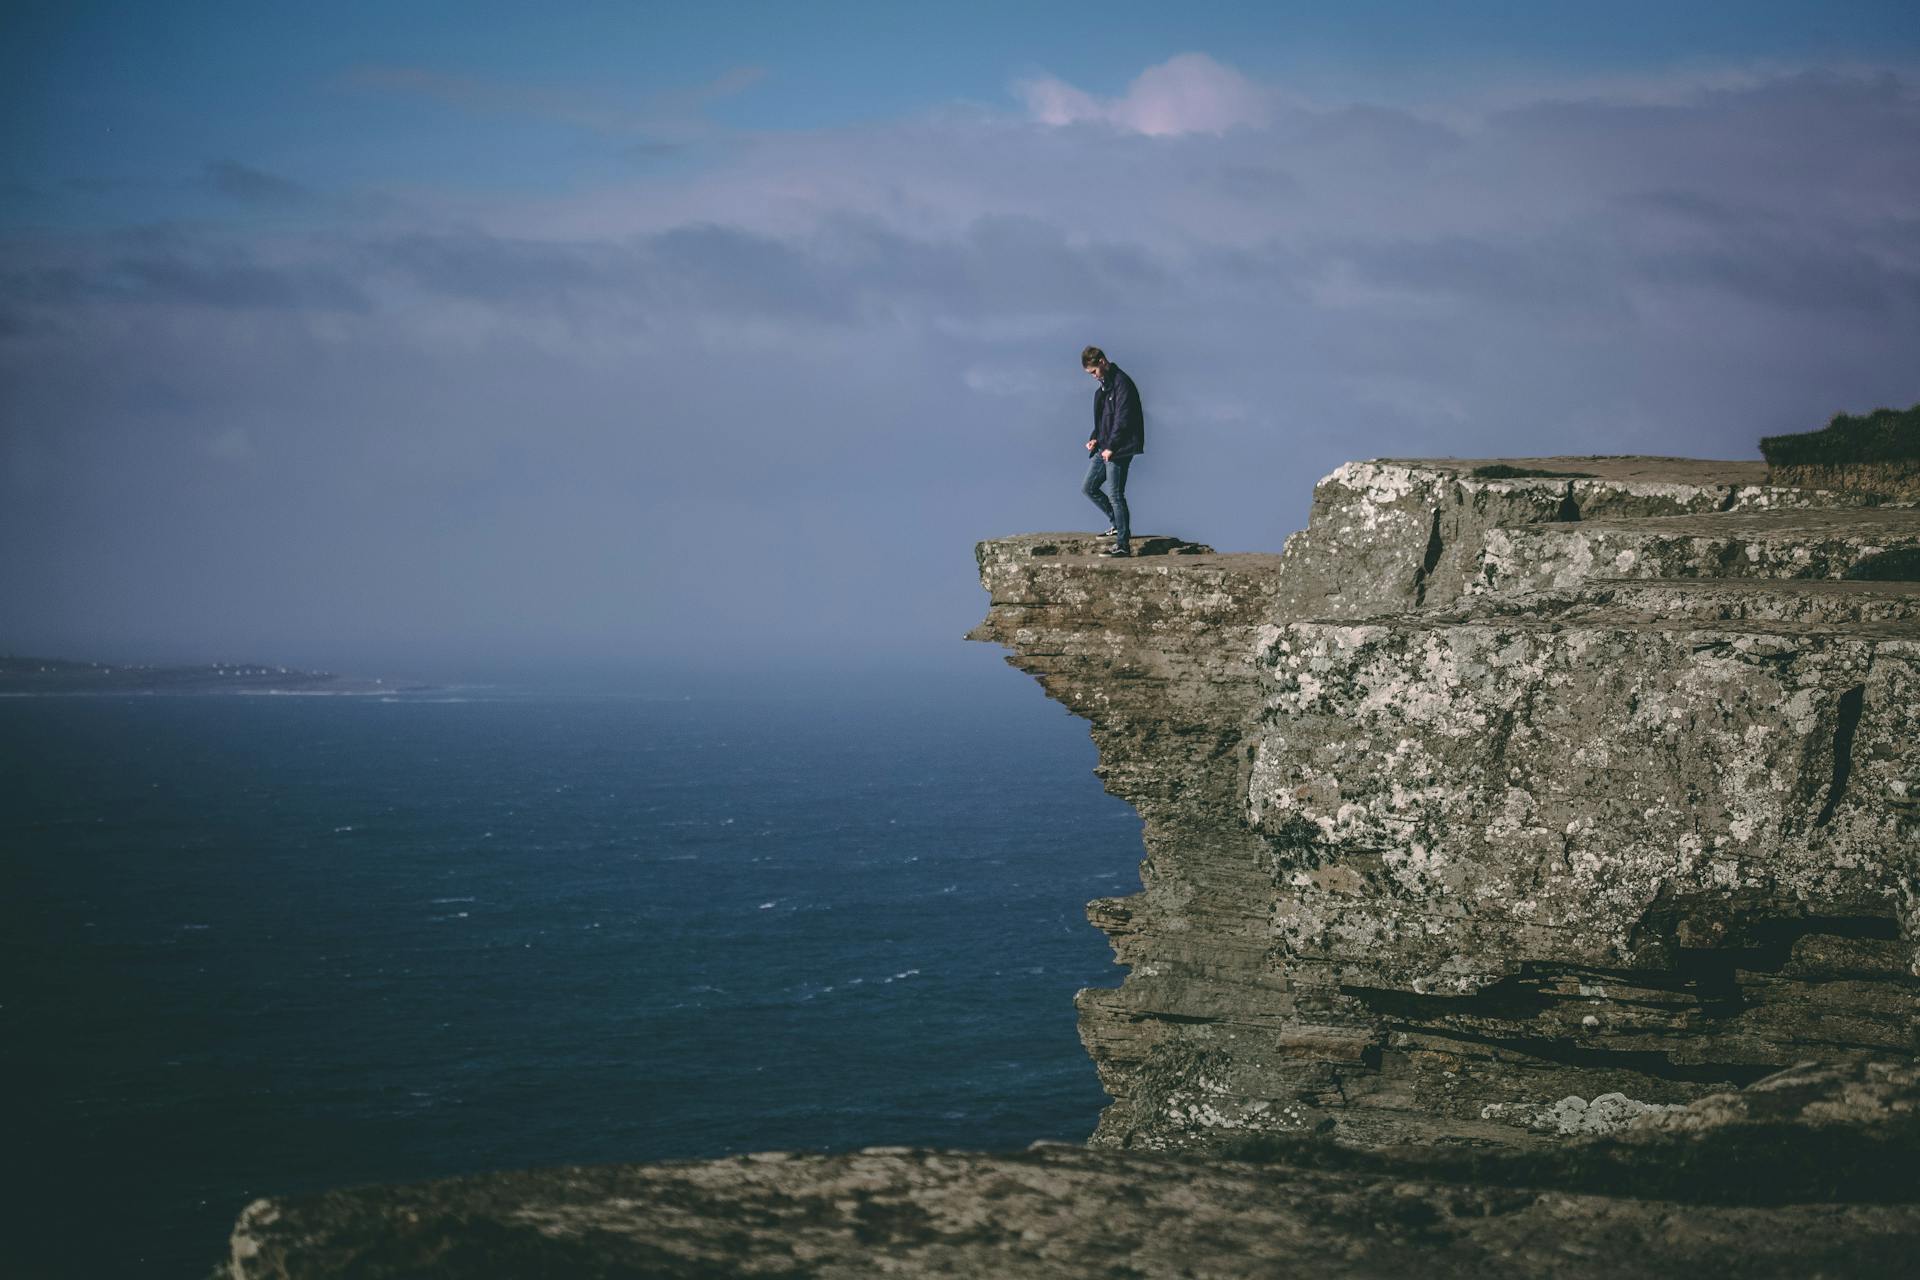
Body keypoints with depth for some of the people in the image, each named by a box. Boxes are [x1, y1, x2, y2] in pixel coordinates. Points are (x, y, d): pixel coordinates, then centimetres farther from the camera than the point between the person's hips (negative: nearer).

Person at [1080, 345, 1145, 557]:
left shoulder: (1122, 383, -13)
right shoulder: (1103, 386, 17)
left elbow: (1122, 418, -19)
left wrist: (1111, 447, -21)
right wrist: (1095, 438, 8)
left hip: (1118, 450, -10)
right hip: (1104, 448, 10)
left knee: (1116, 495, -9)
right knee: (1088, 488, 13)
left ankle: (1123, 544, -6)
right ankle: (1117, 522, 26)